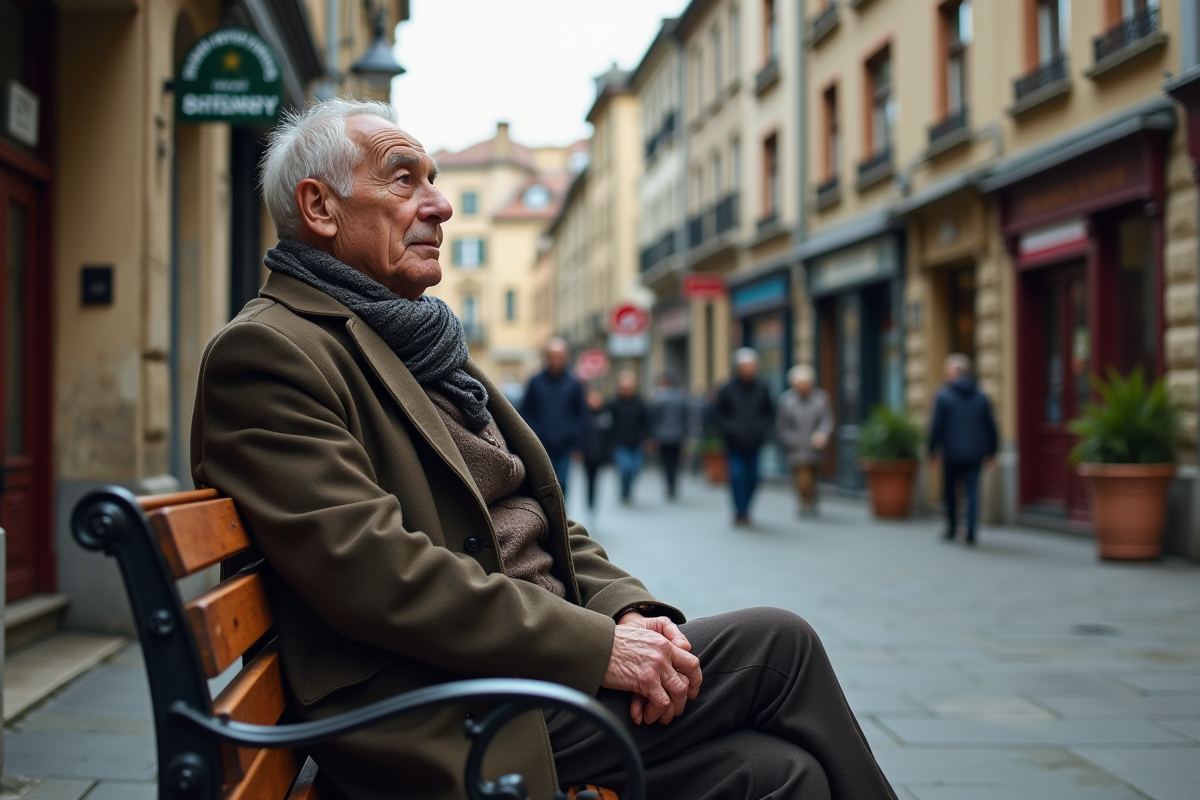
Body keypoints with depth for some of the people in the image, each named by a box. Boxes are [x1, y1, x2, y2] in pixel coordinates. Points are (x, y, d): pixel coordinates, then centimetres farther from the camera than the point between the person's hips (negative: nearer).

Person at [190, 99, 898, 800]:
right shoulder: (265, 351, -10)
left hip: (543, 654, 8)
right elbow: (371, 567, -21)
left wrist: (627, 607, -2)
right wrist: (599, 646, -20)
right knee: (778, 644, -11)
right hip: (450, 722, -8)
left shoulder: (424, 343, 20)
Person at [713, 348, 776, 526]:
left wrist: (762, 427, -5)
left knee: (752, 478, 5)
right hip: (734, 444, -2)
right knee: (737, 475, -12)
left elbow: (770, 413, 12)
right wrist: (730, 428, -12)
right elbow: (717, 414, 2)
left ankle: (744, 510, 22)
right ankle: (740, 512, -2)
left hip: (755, 444, 2)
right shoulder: (728, 389, -4)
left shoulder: (762, 388, 3)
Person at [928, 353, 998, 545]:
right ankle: (971, 531, -11)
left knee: (950, 490, 14)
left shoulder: (943, 396, -7)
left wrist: (932, 450, 0)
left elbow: (936, 426, -9)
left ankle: (952, 529, 21)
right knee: (972, 491, 0)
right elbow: (991, 427, 7)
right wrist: (991, 451, 16)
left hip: (952, 453, -2)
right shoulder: (981, 397, 5)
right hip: (975, 455, 2)